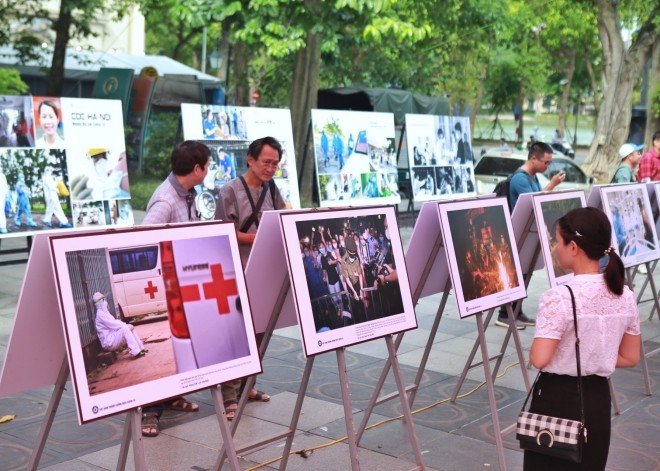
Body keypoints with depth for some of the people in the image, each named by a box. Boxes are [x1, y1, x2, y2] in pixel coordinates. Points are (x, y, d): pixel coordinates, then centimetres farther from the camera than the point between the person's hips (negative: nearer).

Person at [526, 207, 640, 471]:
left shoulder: (559, 298, -20)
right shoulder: (625, 296, -1)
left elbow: (539, 360, -22)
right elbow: (630, 359, 7)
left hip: (557, 399, -6)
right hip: (598, 400, 6)